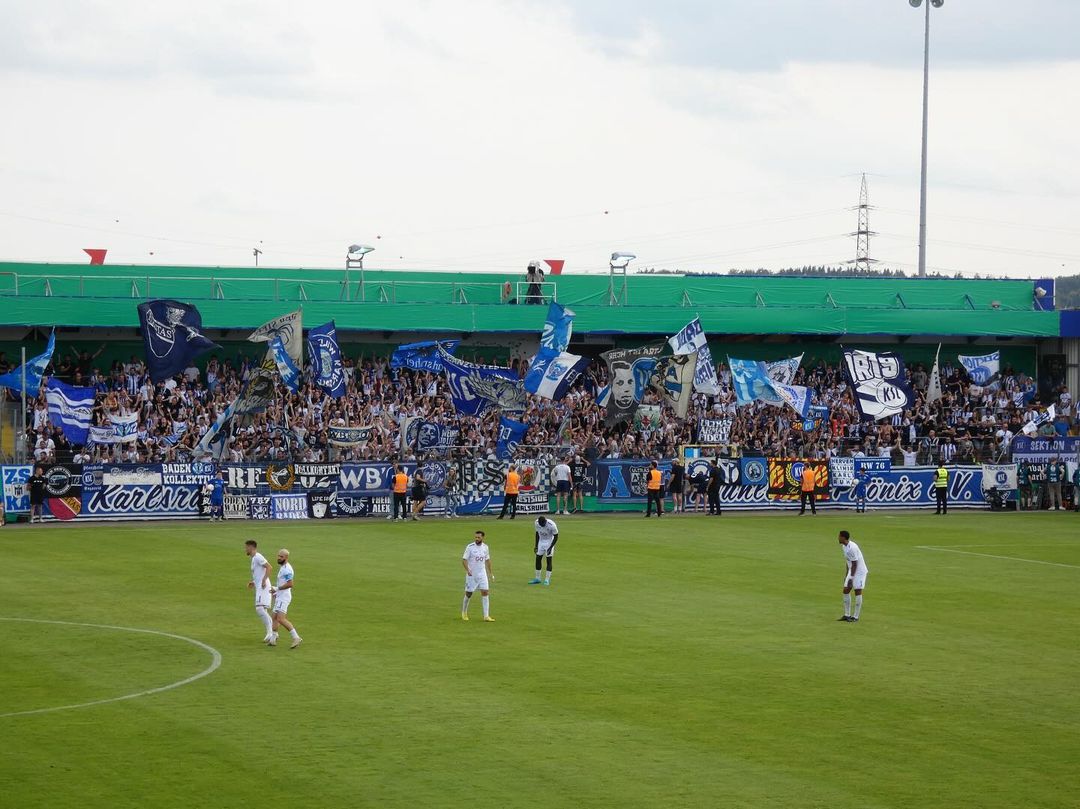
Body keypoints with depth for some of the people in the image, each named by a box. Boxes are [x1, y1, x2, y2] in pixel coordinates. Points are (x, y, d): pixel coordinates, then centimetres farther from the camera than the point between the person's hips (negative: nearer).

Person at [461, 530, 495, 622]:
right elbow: (464, 560, -13)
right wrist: (467, 570, -29)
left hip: (482, 574, 3)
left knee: (485, 593, -5)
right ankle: (464, 612, 27)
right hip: (471, 575, -3)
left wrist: (490, 573, 14)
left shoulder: (485, 547, 3)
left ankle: (486, 616, -5)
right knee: (468, 594, 5)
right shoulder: (470, 547, -11)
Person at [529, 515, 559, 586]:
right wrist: (536, 545, 5)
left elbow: (556, 537, -16)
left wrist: (551, 547, -21)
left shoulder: (551, 525, -27)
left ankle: (547, 580, -4)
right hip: (541, 541, 5)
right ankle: (537, 579, 15)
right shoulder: (537, 523, -13)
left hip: (549, 542, -5)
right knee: (538, 559, 5)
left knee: (549, 559, -8)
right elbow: (537, 533, 4)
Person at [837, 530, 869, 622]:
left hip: (860, 571, -10)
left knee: (858, 592, -6)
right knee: (846, 591, 6)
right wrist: (846, 575, 17)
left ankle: (855, 616, -1)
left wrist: (851, 578, -19)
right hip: (851, 571, 10)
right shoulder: (844, 546, 5)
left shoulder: (852, 548, -25)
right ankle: (847, 615, 13)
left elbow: (854, 564, -22)